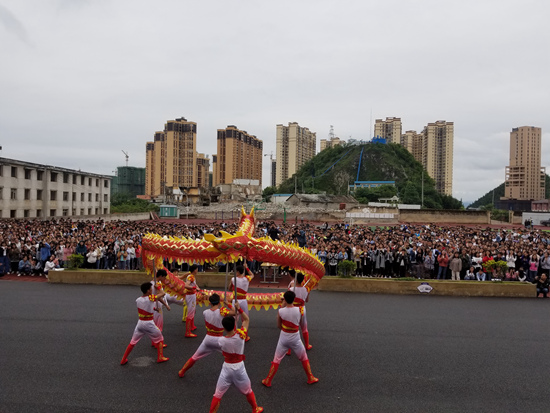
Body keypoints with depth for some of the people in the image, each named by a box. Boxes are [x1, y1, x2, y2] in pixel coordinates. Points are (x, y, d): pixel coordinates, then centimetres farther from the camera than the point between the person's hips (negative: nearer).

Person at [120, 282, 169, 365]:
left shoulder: (138, 300, 0)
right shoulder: (151, 298, -16)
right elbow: (163, 293, -9)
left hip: (140, 323, 5)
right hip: (149, 324, -5)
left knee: (133, 342, 18)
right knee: (160, 339, 16)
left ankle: (123, 360, 24)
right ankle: (160, 358, 19)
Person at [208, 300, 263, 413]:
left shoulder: (221, 340, -18)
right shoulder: (240, 335, -20)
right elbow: (247, 320, -4)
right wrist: (239, 309, -7)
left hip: (226, 368, -1)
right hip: (239, 368, 1)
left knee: (218, 394, 13)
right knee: (248, 391, 24)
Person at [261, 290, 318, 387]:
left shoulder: (281, 311, -15)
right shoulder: (299, 310, -15)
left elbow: (279, 326, -1)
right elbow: (300, 322, 2)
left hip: (283, 338, 0)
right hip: (295, 339, 0)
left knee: (276, 360, 14)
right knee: (304, 358, 22)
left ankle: (268, 381, 22)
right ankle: (311, 378, 33)